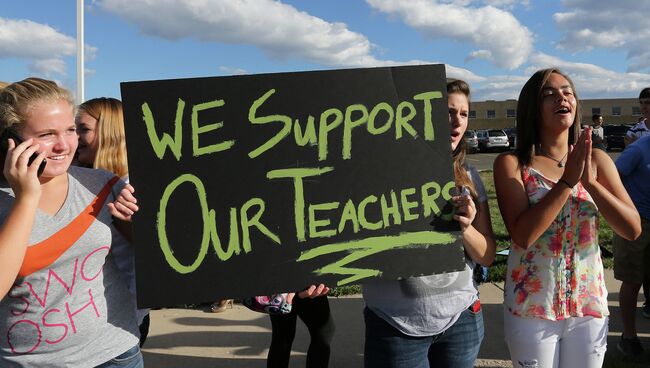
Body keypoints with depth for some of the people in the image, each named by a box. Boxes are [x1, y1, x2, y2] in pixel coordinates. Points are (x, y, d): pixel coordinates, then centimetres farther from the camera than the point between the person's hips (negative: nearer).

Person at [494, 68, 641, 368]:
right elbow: (522, 235, -20)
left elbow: (633, 229, -6)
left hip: (589, 305, 3)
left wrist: (589, 181, -18)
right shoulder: (511, 164, -9)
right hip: (531, 307, -3)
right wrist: (568, 180, -22)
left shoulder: (597, 160, 1)